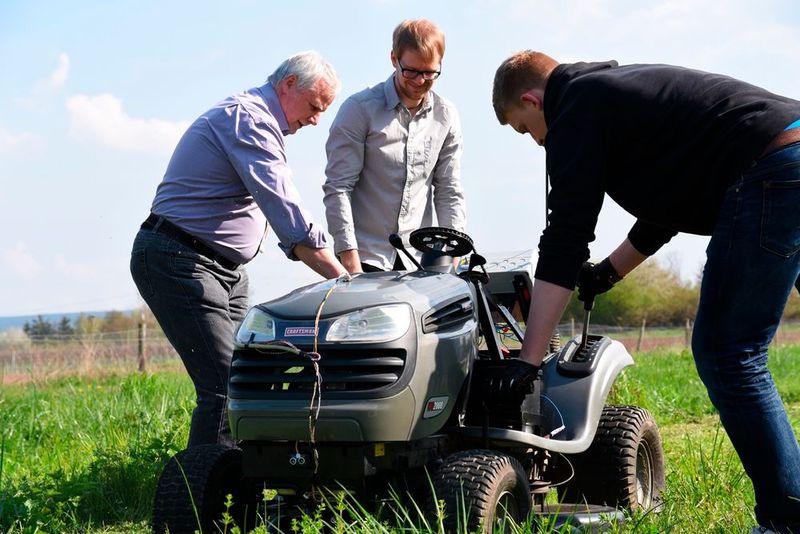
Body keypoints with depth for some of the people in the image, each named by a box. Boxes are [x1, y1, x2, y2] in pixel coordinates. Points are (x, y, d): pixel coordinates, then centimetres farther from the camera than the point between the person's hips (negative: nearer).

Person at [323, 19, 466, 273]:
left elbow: (449, 192, 12)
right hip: (365, 257, -3)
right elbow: (338, 188, -8)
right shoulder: (359, 109, -5)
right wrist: (350, 261, -14)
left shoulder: (446, 116, 7)